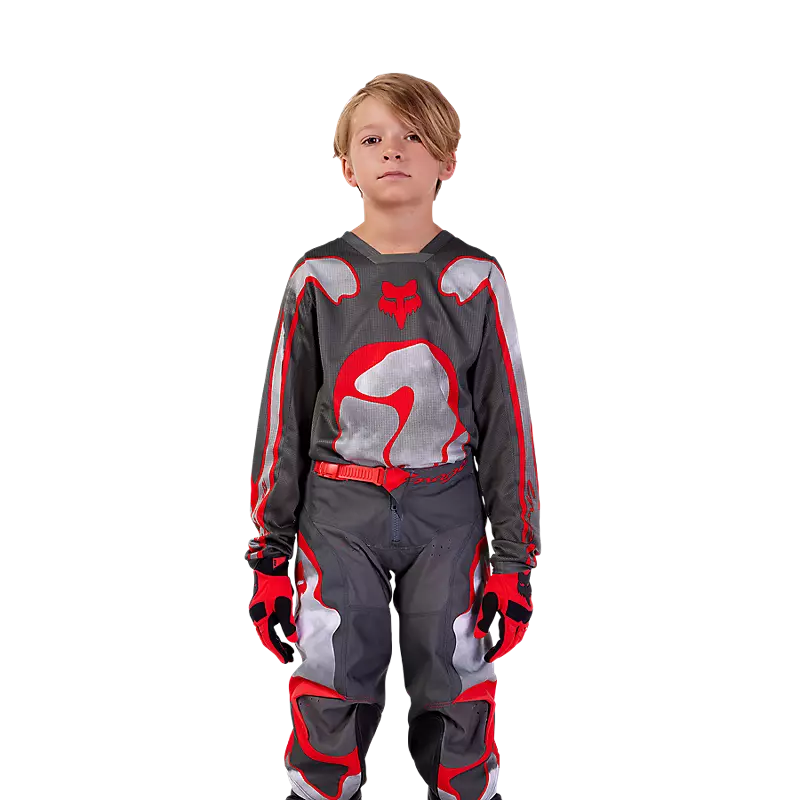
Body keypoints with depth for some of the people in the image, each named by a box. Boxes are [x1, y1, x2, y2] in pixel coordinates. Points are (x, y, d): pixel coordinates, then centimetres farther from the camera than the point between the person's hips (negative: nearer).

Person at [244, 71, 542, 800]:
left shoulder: (477, 279, 1)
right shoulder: (317, 277, 1)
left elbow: (507, 420, 3)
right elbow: (282, 419, 4)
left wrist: (515, 557, 1)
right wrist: (268, 552, 3)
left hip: (447, 515, 0)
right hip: (338, 514, 0)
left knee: (457, 696, 7)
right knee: (333, 692, 5)